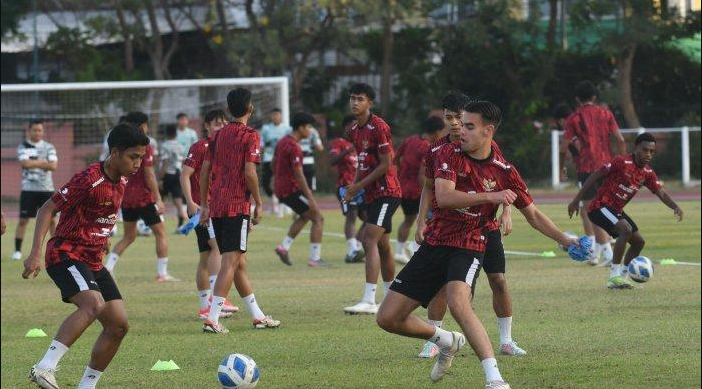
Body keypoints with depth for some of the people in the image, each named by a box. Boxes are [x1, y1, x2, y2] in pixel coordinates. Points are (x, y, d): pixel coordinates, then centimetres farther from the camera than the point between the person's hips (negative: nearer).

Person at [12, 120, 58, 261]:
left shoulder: (48, 147, 6)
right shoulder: (23, 147, 1)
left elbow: (53, 165, -8)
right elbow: (25, 163, -17)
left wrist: (33, 163, -13)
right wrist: (43, 162, -10)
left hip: (46, 189, 2)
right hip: (28, 189, -2)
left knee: (51, 219, 4)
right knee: (23, 219, -3)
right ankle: (17, 250, 2)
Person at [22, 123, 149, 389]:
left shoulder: (121, 181, 8)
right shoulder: (89, 180, -18)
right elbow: (47, 210, -16)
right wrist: (36, 253, -22)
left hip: (92, 261, 9)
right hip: (66, 255, -9)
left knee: (119, 325, 1)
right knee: (94, 304, -34)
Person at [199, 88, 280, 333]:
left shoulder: (218, 135, 12)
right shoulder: (250, 136, -7)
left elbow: (205, 170, 11)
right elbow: (249, 172, -15)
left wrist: (204, 204, 16)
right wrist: (259, 203, -6)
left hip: (216, 205, 7)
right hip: (237, 206, -7)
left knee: (239, 262, 14)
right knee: (231, 262, -8)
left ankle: (257, 316, 24)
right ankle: (212, 319, -18)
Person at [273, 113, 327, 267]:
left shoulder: (283, 141, 11)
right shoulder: (294, 147, -19)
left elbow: (274, 163, 21)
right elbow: (299, 174, -22)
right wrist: (310, 198, -21)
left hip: (281, 189, 10)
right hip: (292, 190, -10)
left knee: (306, 216, 27)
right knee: (318, 218, -2)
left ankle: (284, 247, 19)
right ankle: (315, 258, -4)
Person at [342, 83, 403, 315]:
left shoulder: (378, 127, -14)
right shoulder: (355, 131, 13)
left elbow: (385, 164, -16)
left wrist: (359, 185, -14)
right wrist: (354, 187, 7)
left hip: (386, 192, -9)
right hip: (372, 195, 9)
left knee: (370, 241, -18)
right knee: (382, 246, 14)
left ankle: (369, 301, -24)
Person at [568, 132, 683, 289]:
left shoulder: (648, 173, 4)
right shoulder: (622, 162, -17)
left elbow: (661, 193, 0)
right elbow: (595, 176, -13)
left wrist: (675, 207, -21)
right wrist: (576, 200, -13)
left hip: (616, 211, 8)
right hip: (600, 206, -8)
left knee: (639, 241, 5)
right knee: (626, 229, -28)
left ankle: (621, 278, 16)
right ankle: (614, 275, -22)